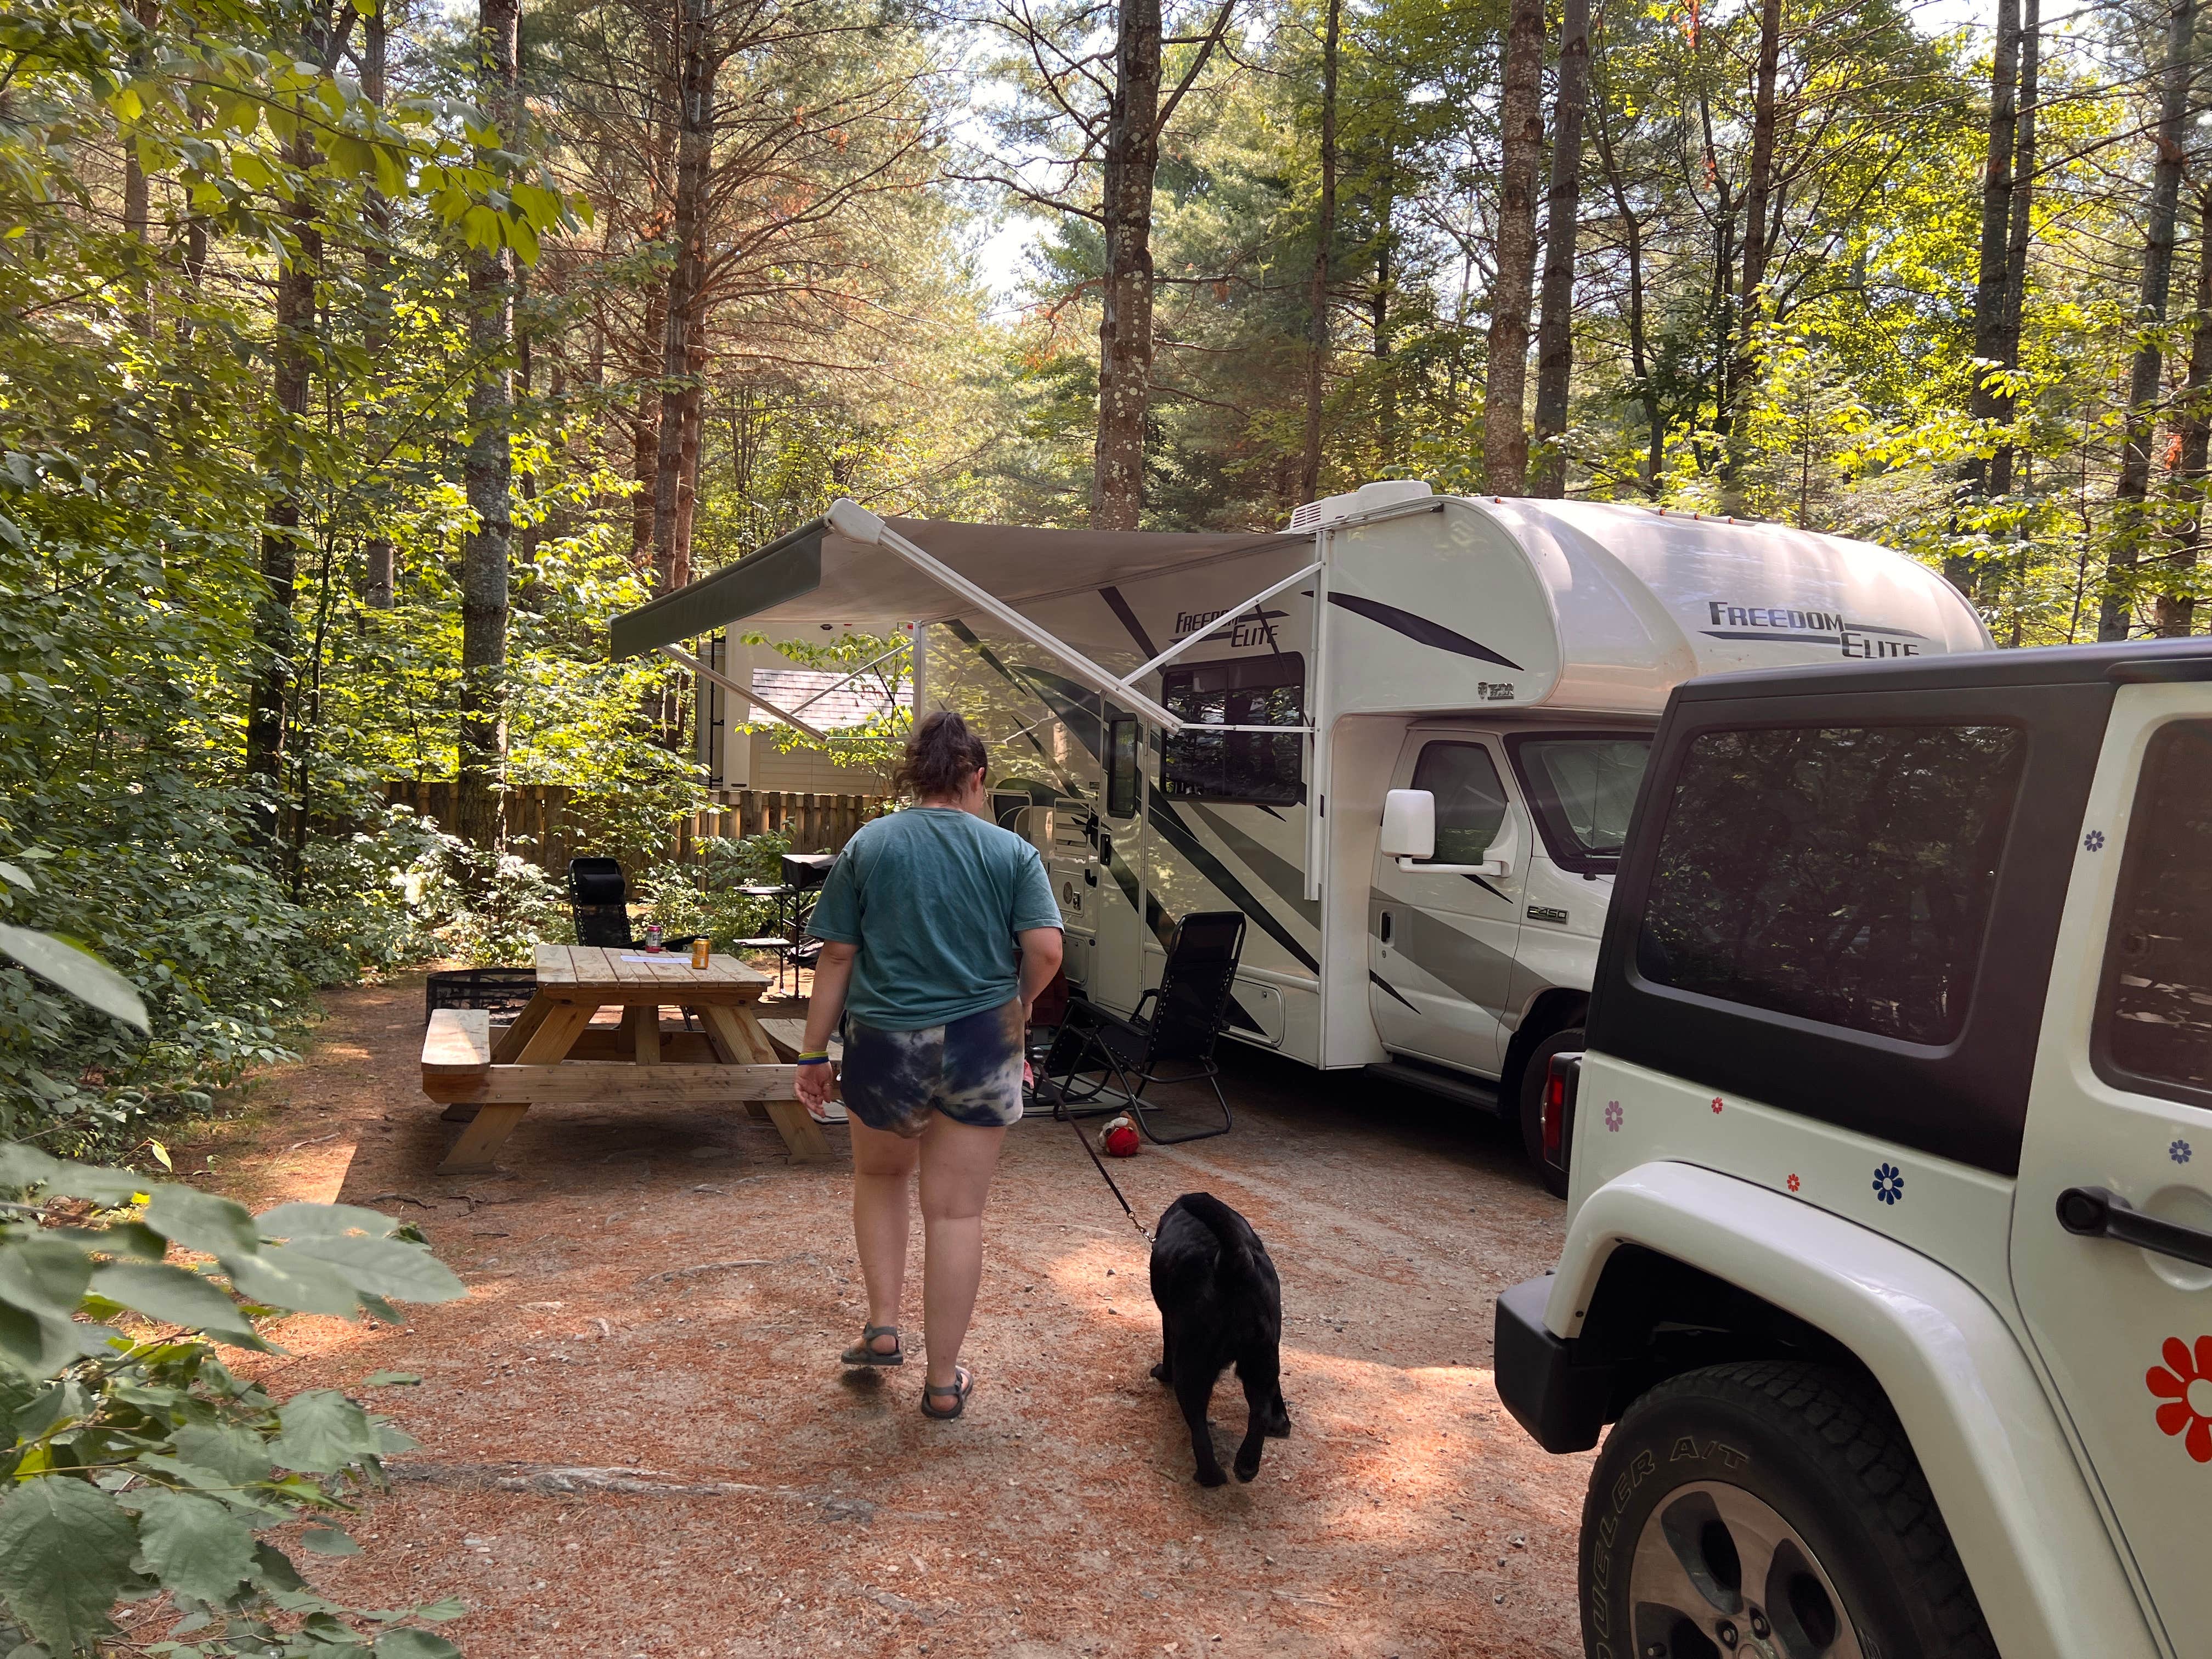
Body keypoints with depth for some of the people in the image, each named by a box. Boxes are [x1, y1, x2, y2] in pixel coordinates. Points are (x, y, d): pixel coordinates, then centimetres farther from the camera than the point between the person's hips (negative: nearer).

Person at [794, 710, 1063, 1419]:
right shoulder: (1012, 853, -1)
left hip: (884, 1043, 1)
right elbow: (1046, 951, -10)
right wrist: (1016, 1004, 10)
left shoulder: (867, 846, 0)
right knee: (957, 1212, 7)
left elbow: (836, 957, -1)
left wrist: (814, 1054, 5)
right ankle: (943, 1380, 14)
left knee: (880, 1177, 27)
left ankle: (883, 1325, 22)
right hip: (979, 1047, 0)